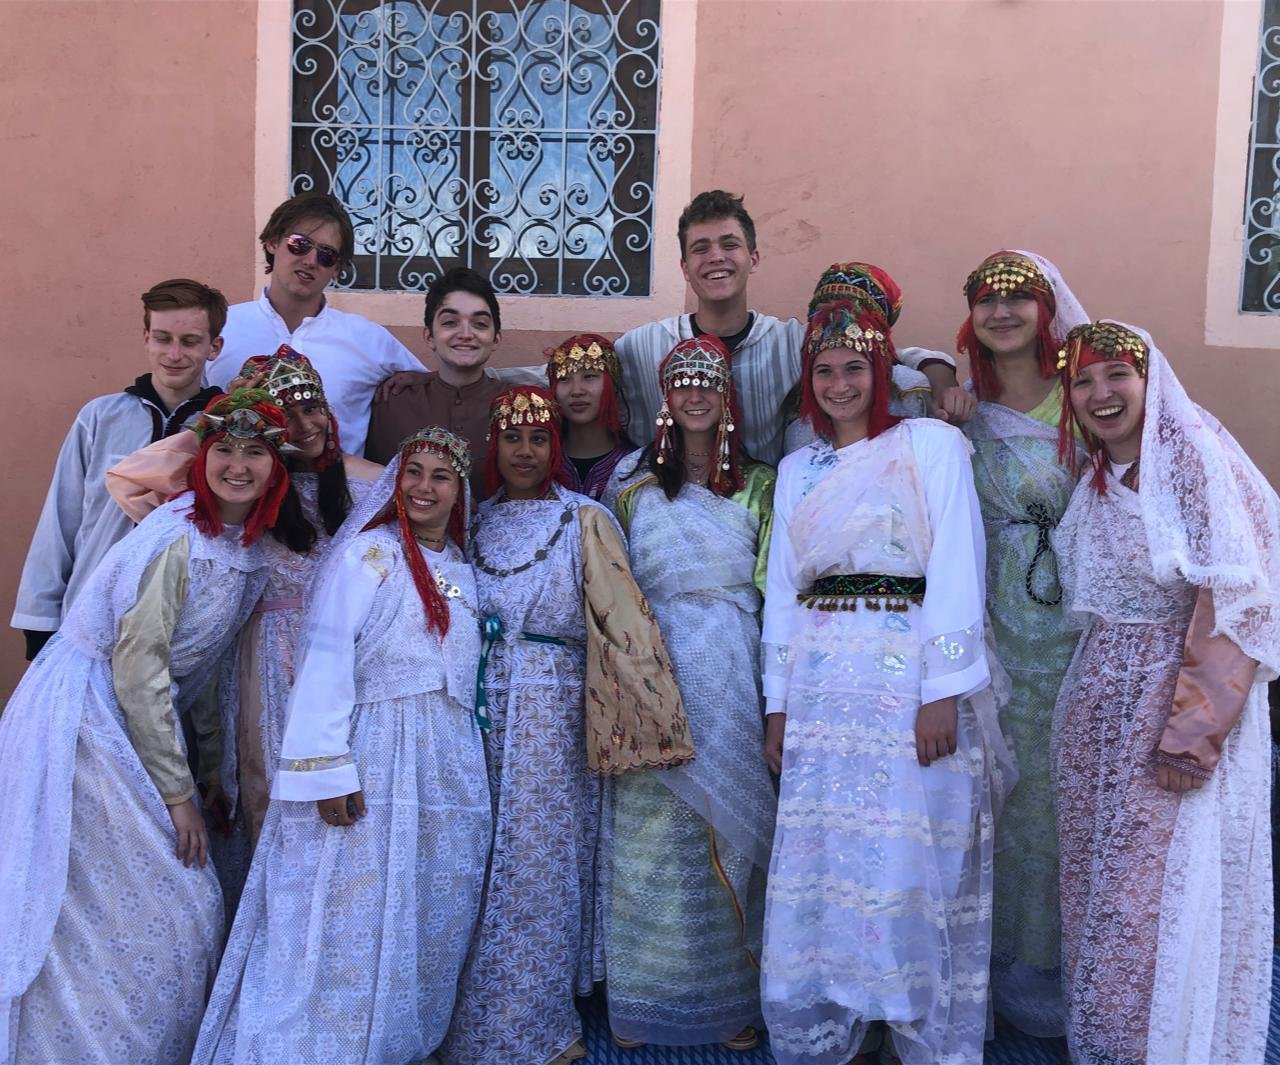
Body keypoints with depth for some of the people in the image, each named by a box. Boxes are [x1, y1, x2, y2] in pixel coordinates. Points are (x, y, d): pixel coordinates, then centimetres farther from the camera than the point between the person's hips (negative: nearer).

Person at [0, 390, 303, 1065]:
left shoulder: (247, 548, 6)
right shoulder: (176, 538, -19)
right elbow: (138, 665, -20)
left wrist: (210, 764, 13)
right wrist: (176, 791, -16)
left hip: (139, 722, 8)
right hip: (86, 723, -8)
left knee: (184, 907, 11)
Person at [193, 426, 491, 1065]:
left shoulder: (462, 572, 15)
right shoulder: (367, 552, -4)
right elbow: (326, 658, -12)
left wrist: (470, 760, 11)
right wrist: (327, 768, -19)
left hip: (450, 768, 6)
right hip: (375, 755, -6)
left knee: (430, 921, 11)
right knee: (353, 920, -1)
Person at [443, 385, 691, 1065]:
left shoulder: (583, 520, -1)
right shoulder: (474, 522, 12)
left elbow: (621, 616, -8)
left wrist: (650, 710, -14)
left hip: (550, 716, -4)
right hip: (479, 711, 4)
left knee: (536, 859, 0)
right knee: (480, 862, 7)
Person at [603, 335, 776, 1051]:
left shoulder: (761, 485, 9)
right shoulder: (633, 480, 10)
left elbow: (775, 587, 5)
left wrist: (771, 687, -3)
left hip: (733, 674, 0)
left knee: (732, 830, 3)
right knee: (653, 831, 3)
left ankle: (733, 999, 17)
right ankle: (646, 998, 16)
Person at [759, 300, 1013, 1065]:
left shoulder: (931, 443, 0)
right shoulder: (797, 468, 16)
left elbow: (956, 570, -8)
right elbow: (782, 589, 14)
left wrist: (944, 691, -14)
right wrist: (778, 702, 10)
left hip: (911, 677, -4)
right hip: (824, 686, 5)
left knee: (910, 866, 0)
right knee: (826, 860, 7)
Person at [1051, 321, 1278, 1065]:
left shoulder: (1197, 454, -9)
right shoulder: (1094, 480, 11)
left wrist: (1194, 725, -20)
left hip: (1186, 692, -6)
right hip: (1099, 702, 7)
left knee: (1169, 891, -1)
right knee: (1099, 881, 12)